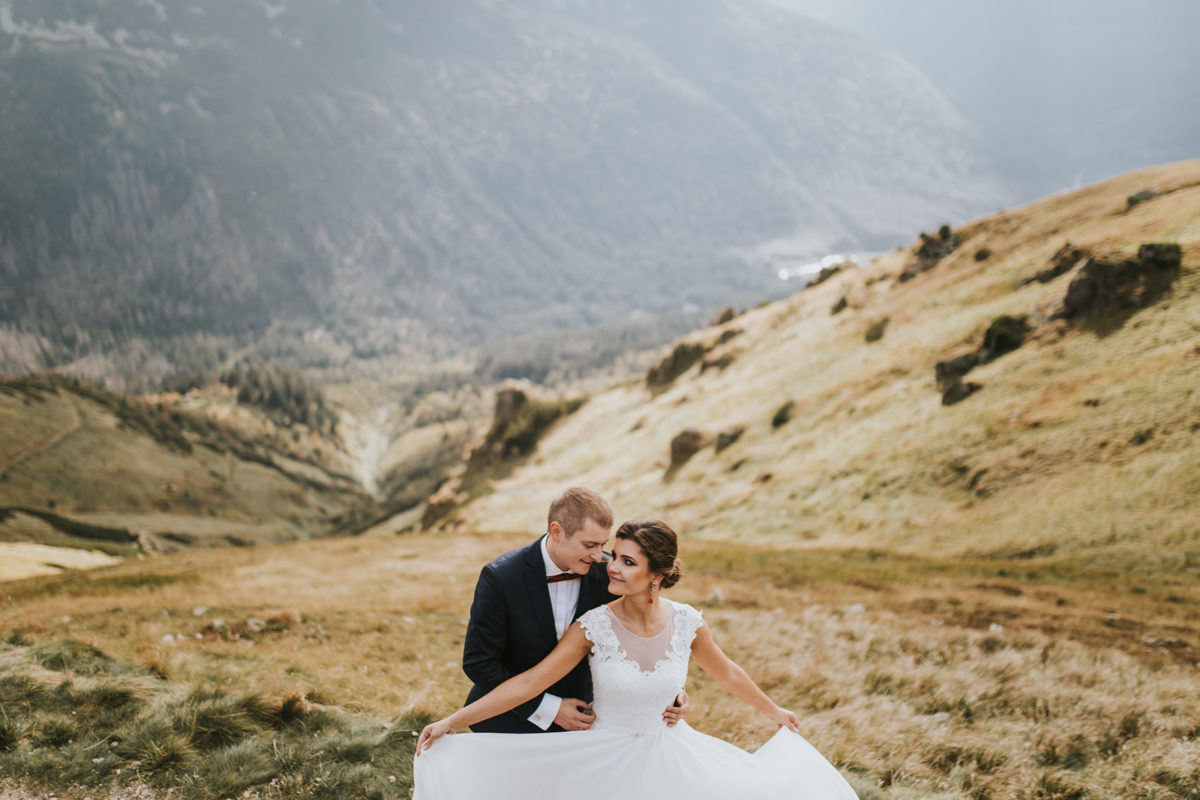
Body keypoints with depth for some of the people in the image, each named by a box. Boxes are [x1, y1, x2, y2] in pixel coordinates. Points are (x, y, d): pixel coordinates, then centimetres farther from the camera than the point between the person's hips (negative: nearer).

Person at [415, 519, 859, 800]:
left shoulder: (687, 622, -12)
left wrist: (774, 711, 21)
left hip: (671, 756, 3)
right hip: (604, 762, -3)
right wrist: (451, 722, -22)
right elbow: (528, 683, -17)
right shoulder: (594, 626, -18)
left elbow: (727, 673, 8)